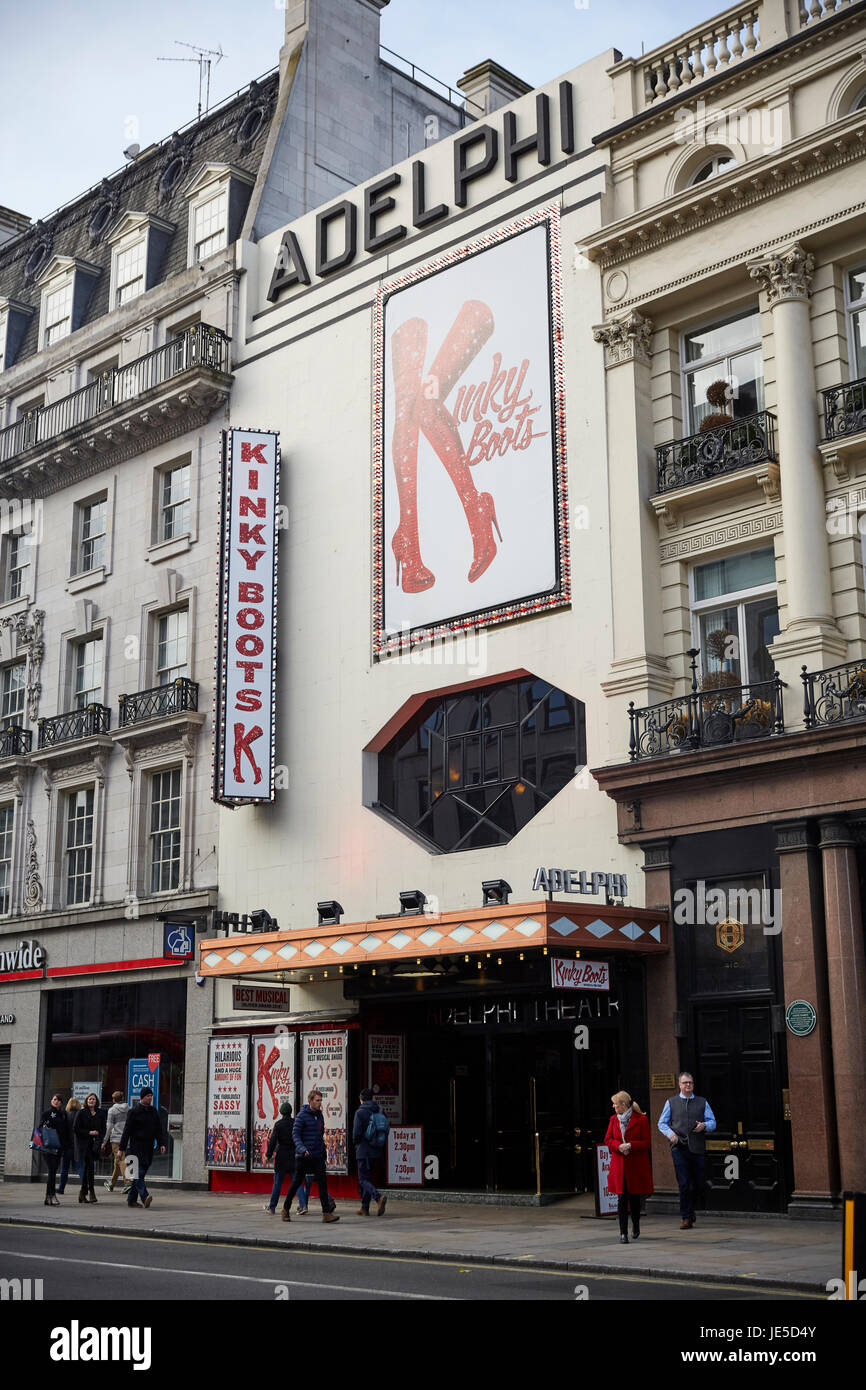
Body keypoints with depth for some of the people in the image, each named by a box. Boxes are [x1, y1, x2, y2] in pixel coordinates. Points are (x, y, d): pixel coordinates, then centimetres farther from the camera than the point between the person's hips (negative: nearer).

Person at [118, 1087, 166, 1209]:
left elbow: (159, 1129, 14)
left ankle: (131, 1199, 16)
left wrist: (161, 1144, -1)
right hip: (136, 1147, -6)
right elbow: (127, 1130, -3)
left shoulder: (154, 1112, 13)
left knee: (140, 1174, 8)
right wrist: (122, 1149, -6)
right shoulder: (134, 1111, -3)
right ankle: (145, 1197, -28)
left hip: (148, 1149, 6)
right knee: (138, 1173, -15)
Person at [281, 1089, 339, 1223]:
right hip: (303, 1157, -5)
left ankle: (326, 1213, -10)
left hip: (317, 1156, 5)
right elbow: (295, 1134, -14)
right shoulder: (302, 1115, -9)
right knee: (296, 1183, 6)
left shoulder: (320, 1115, 11)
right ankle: (286, 1209, 24)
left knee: (322, 1183, -6)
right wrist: (302, 1148, -27)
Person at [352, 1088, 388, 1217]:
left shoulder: (360, 1112, -10)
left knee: (364, 1179, -3)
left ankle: (379, 1198, -27)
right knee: (368, 1177, 17)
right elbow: (386, 1130, 7)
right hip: (377, 1151, 6)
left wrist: (355, 1143, 5)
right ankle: (364, 1208, 19)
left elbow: (357, 1132, -16)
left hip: (364, 1150, -6)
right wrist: (382, 1147, 16)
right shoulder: (379, 1112, 7)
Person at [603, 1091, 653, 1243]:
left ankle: (636, 1225, 33)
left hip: (636, 1165, -3)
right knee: (621, 1198, -5)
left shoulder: (641, 1119, -6)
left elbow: (646, 1143, -6)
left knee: (634, 1197, 7)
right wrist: (619, 1146, -11)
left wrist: (630, 1145, -19)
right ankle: (623, 1233, -3)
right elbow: (608, 1139, 9)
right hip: (619, 1165, 3)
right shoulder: (614, 1119, 9)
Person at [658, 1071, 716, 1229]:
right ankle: (685, 1218, 0)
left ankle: (690, 1209, 32)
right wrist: (670, 1133, -8)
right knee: (684, 1184, -9)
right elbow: (662, 1123, 11)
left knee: (698, 1184, 6)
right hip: (679, 1147, -2)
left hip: (697, 1148, 2)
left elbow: (712, 1122, 11)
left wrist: (704, 1126, -11)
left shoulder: (702, 1102, 13)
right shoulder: (671, 1102, 11)